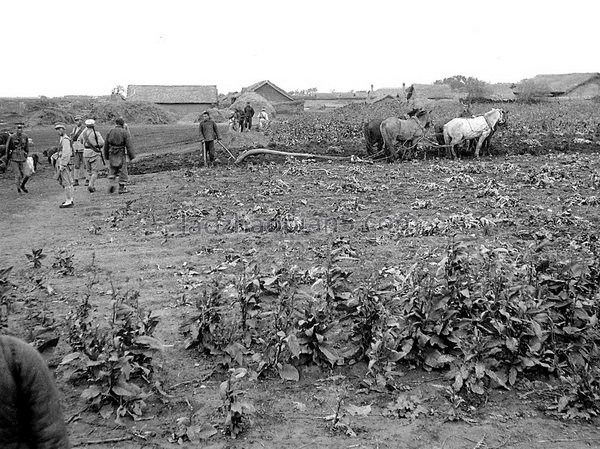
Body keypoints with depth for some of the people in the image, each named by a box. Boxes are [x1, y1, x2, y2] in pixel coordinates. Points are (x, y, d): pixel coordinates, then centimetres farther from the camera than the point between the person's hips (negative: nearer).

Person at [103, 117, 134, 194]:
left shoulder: (110, 132, 6)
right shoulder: (125, 132, -6)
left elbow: (106, 145, 10)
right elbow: (129, 145, -10)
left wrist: (106, 156, 20)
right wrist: (132, 156, -5)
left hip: (112, 155, 3)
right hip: (121, 155, -3)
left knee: (112, 171, 15)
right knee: (122, 171, 4)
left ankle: (111, 184, -3)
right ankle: (122, 188, 6)